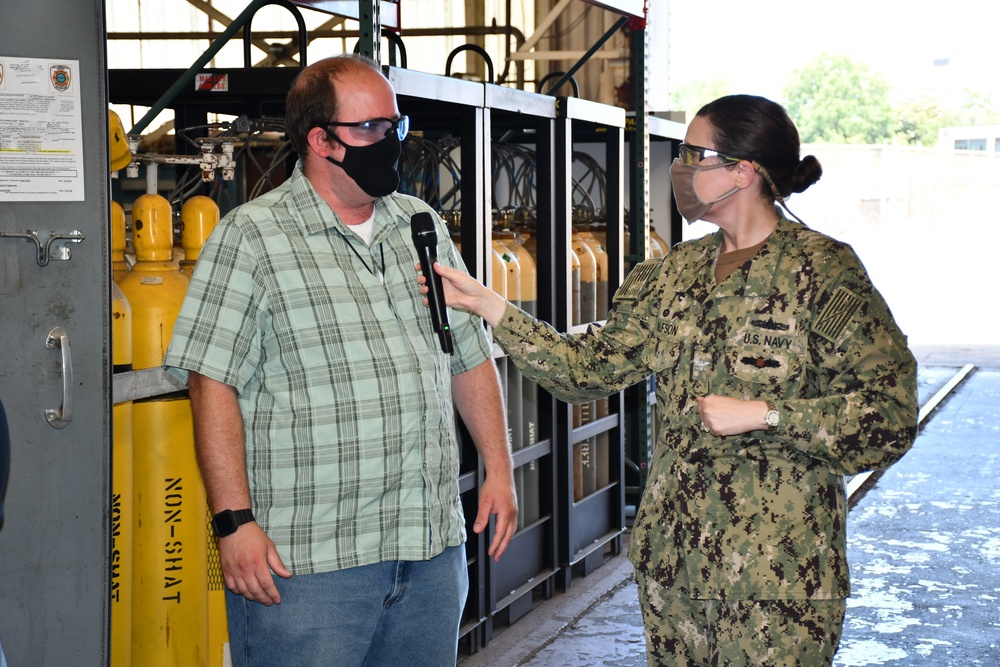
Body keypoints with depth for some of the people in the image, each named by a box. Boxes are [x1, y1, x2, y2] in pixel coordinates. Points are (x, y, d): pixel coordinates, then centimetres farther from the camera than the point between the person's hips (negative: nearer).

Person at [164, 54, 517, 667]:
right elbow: (213, 386, -10)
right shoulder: (251, 237, -5)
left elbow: (471, 357, 18)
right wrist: (235, 522, -15)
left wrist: (500, 471, 11)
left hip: (434, 547, 6)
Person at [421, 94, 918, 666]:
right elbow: (592, 366, 7)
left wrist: (763, 414, -18)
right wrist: (486, 304, 1)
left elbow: (892, 416, -14)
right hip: (673, 556, 6)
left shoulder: (824, 271, -10)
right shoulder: (676, 273, 11)